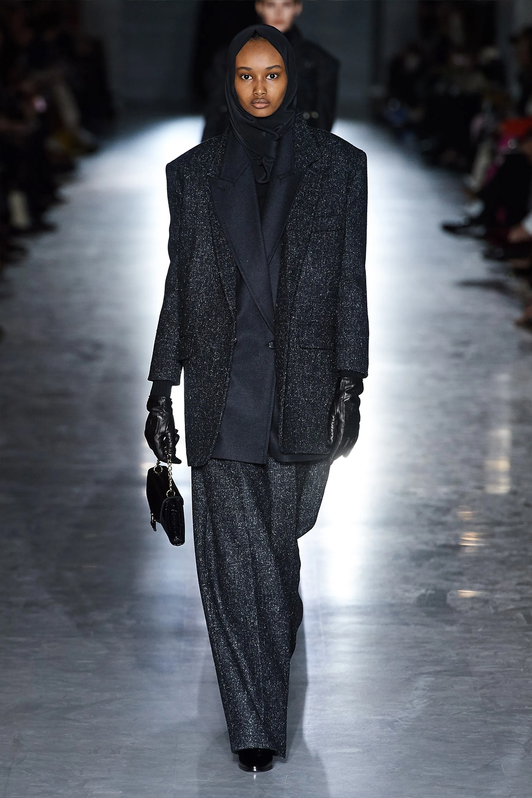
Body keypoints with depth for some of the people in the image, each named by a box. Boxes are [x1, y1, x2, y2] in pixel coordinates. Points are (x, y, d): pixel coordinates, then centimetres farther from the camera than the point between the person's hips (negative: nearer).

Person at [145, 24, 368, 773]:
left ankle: (274, 619, 49)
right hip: (223, 386, 0)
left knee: (280, 523, 15)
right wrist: (161, 388, 2)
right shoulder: (195, 172, 2)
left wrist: (350, 386, -6)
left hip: (303, 383, 0)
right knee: (234, 548, -2)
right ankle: (256, 719, 6)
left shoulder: (338, 164, 0)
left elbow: (351, 281, -1)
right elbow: (179, 283, 5)